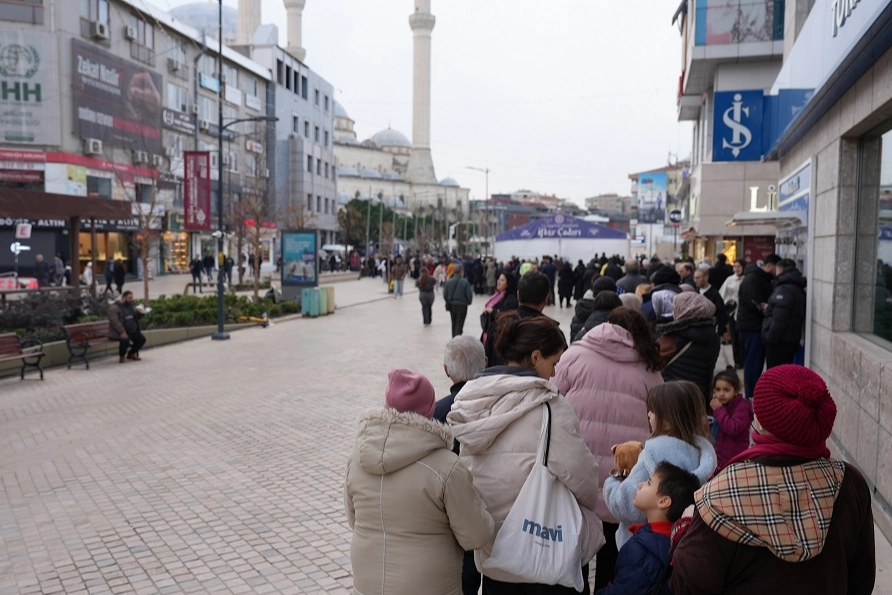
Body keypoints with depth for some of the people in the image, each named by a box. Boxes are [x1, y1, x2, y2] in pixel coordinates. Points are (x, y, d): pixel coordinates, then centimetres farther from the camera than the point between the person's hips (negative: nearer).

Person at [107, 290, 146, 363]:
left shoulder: (130, 306, 14)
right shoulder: (114, 307, -12)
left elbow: (136, 317, 23)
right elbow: (115, 321, -22)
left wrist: (140, 313, -2)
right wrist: (122, 332, -32)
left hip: (131, 331, 8)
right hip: (118, 333, -8)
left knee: (142, 339, -5)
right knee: (125, 340, -34)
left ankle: (131, 354, 18)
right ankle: (122, 356, -5)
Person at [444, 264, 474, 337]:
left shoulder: (448, 282, -5)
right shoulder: (465, 282, -15)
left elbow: (445, 295, -2)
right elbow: (469, 295, -12)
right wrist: (469, 302, 10)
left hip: (451, 306, 4)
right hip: (462, 306, -4)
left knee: (454, 324, 19)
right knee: (459, 325, -1)